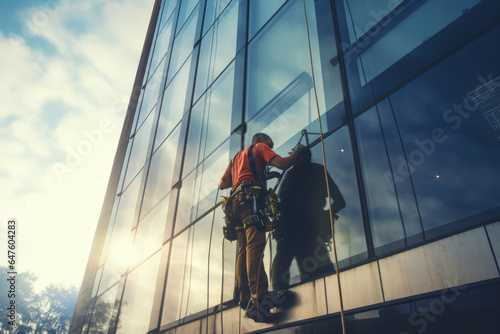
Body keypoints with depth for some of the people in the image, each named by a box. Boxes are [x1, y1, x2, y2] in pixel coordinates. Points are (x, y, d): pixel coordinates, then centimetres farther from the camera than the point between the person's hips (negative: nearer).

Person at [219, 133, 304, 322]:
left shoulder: (236, 157, 35)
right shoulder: (259, 147, 14)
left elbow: (222, 184, 32)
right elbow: (282, 164, -2)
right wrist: (297, 151, 15)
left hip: (236, 202, 9)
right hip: (250, 198, -8)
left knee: (243, 251, 2)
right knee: (255, 244, -23)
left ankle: (245, 299, -2)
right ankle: (259, 297, -35)